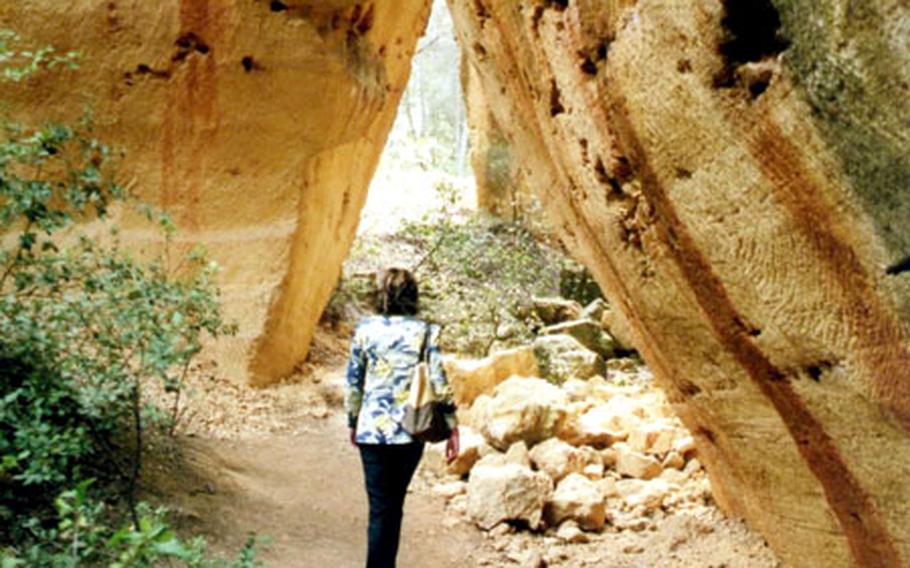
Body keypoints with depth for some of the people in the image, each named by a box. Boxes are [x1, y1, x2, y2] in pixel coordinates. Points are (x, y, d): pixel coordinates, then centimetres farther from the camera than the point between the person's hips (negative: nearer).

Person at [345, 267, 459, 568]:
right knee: (393, 505, 16)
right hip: (411, 430, 0)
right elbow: (439, 384, -6)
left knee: (381, 506, 5)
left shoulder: (366, 329, -1)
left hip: (372, 429, 0)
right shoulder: (425, 332, -3)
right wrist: (452, 428, 1)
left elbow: (353, 381, 3)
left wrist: (353, 422, 16)